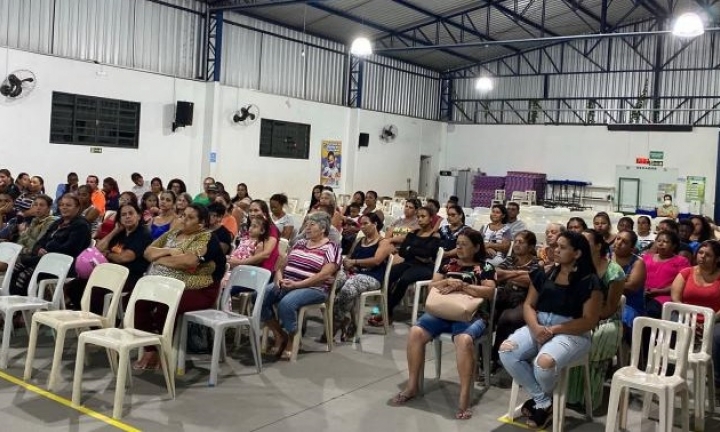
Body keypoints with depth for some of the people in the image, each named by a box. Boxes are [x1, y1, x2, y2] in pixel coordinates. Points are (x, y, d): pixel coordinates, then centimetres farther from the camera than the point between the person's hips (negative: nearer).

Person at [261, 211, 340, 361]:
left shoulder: (331, 248, -4)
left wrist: (297, 284, -20)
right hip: (286, 284, 7)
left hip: (313, 288, -7)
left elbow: (324, 275, -15)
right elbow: (284, 264, 20)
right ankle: (280, 336, -2)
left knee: (286, 303, -35)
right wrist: (279, 277, -3)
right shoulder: (299, 243, 18)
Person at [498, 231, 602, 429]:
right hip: (538, 327, 5)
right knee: (506, 350, -22)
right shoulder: (544, 274, 9)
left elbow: (589, 321, -10)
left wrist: (554, 330, -18)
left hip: (572, 333, -5)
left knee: (544, 362, -35)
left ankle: (540, 400, 5)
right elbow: (528, 305, 9)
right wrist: (535, 327, -13)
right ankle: (544, 402, -7)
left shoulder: (589, 282, -6)